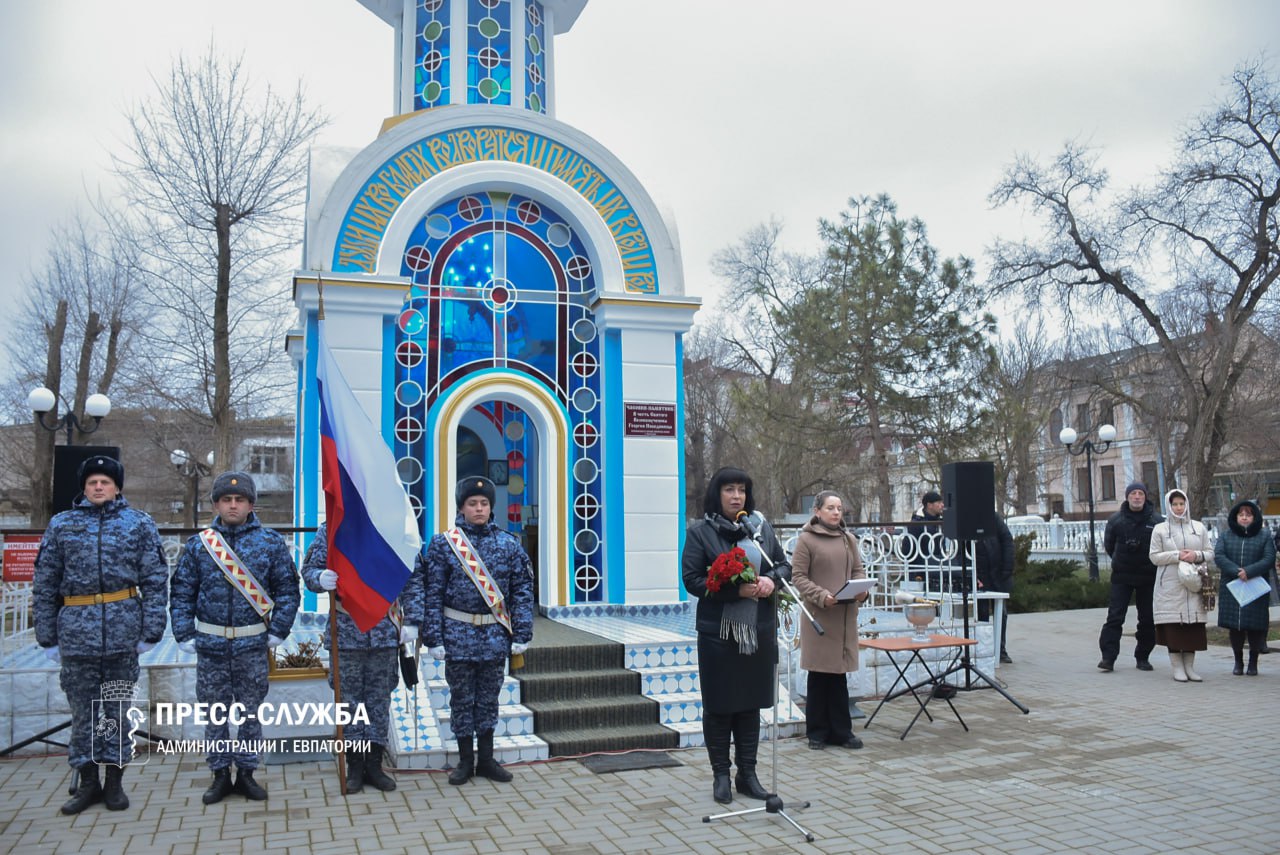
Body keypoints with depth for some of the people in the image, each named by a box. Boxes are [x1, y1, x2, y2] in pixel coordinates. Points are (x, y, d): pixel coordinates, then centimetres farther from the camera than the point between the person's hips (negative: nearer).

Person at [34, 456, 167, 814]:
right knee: (82, 709, 8)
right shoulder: (61, 525, 7)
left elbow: (155, 581, 1)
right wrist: (47, 636, 2)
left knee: (117, 708, 8)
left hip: (122, 628, -1)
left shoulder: (139, 524, 3)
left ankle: (115, 781, 19)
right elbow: (44, 585, 7)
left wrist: (150, 631, -4)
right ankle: (87, 781, 21)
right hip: (77, 629, 1)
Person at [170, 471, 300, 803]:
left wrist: (277, 632, -5)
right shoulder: (198, 544, 2)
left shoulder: (270, 543, -1)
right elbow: (181, 592, 3)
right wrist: (185, 635, -4)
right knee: (214, 712, 9)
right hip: (211, 646, 1)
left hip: (252, 645, -1)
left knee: (250, 711, 9)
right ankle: (220, 774, 22)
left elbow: (287, 589, 1)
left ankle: (246, 773, 22)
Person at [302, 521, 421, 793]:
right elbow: (309, 569, 1)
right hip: (345, 630, -1)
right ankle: (355, 767, 19)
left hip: (385, 630, 1)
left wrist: (412, 621, 0)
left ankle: (374, 765, 20)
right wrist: (321, 578, -23)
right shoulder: (330, 529, 1)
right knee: (349, 699, 7)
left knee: (380, 698, 8)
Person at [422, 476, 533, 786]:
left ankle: (486, 759, 23)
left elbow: (522, 590, 3)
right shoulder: (442, 544, -3)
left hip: (495, 635, 2)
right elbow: (433, 594, -3)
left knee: (489, 698, 11)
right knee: (462, 699, 8)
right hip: (458, 635, -2)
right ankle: (465, 760, 21)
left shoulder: (508, 544, 2)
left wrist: (521, 635, -2)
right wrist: (434, 638, -7)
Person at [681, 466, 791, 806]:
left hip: (759, 628, 4)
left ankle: (747, 773, 23)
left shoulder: (761, 527, 9)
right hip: (718, 630, -4)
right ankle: (721, 775, 18)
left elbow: (785, 565, 13)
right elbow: (691, 579, -10)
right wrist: (736, 590, -21)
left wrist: (772, 579, -10)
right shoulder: (700, 532, -4)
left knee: (751, 703, 11)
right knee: (719, 705, 5)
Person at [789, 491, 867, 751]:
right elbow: (798, 576, -7)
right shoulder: (806, 539, -4)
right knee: (819, 673, 3)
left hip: (846, 615, 4)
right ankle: (817, 732, 15)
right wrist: (821, 596, -19)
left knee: (839, 673, 9)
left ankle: (841, 731, 19)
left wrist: (862, 590, -5)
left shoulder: (849, 539, 13)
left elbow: (858, 570, 16)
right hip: (818, 615, -4)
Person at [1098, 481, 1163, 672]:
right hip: (1121, 577, 0)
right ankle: (1108, 656, -7)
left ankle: (1143, 657, 19)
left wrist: (1152, 563, 6)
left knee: (1147, 619, 7)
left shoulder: (1157, 520, -3)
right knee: (1114, 616, -6)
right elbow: (1108, 544, 14)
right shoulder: (1116, 519, 1)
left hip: (1148, 577, 0)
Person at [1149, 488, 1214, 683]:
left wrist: (1197, 555, -9)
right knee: (1173, 626, -3)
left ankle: (1189, 666, 12)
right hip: (1170, 586, -2)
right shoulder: (1160, 529, 4)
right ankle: (1177, 667, 5)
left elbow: (1210, 553, 11)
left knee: (1194, 626, 1)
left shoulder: (1199, 528, 11)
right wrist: (1177, 556, -13)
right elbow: (1154, 556, 0)